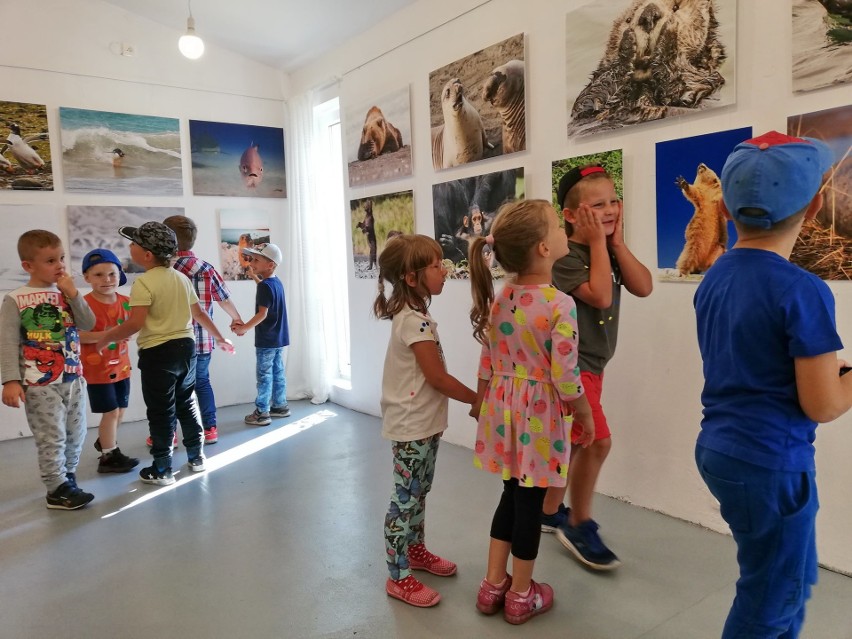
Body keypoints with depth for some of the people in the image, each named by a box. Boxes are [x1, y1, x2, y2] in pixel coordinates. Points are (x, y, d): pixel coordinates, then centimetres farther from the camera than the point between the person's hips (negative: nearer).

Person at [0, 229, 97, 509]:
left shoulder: (66, 293, 7)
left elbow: (88, 324, -1)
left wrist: (73, 293, -10)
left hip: (74, 378, 5)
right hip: (40, 383, -5)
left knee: (76, 434, 14)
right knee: (52, 438, -2)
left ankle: (67, 477, 30)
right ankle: (58, 489, 10)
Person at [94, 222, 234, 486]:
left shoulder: (144, 282, -15)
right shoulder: (181, 278, 8)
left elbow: (135, 324, -23)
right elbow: (199, 314, 12)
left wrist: (105, 338, -9)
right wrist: (220, 338, 22)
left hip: (158, 353, -7)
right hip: (186, 347, 7)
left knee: (161, 412, 3)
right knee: (186, 404, 19)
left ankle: (162, 470, 13)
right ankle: (196, 457, 28)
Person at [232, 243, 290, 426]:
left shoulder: (264, 286, -19)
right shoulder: (276, 282, 7)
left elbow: (262, 314, -23)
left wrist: (244, 328, -15)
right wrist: (255, 277, 30)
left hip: (266, 340, -9)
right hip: (278, 338, 9)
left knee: (264, 375, -2)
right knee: (277, 373, 16)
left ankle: (261, 413, 5)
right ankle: (280, 406, 25)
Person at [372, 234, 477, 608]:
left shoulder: (412, 314, 9)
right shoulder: (415, 320, -22)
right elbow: (437, 378, -21)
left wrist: (472, 399, 11)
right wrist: (479, 400, -10)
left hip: (422, 422, 10)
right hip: (412, 425, -10)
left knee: (418, 492, 21)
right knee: (406, 498, 1)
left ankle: (415, 550, 38)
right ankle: (398, 577, 13)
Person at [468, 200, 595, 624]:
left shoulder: (498, 298, -1)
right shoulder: (560, 305, -20)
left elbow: (487, 362, 6)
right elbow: (565, 377, -18)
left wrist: (481, 403, 19)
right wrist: (586, 416, -2)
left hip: (504, 406, 6)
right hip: (541, 413, -6)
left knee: (511, 494, 20)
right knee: (530, 501, 10)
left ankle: (493, 584, 32)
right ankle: (521, 594, 28)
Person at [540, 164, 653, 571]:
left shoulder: (609, 253, 7)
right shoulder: (565, 257, -17)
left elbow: (643, 287, -4)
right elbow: (600, 296, -29)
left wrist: (617, 242, -8)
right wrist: (598, 242, -20)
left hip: (592, 362, 9)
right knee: (597, 440, -12)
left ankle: (550, 513, 36)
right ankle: (579, 527, 8)